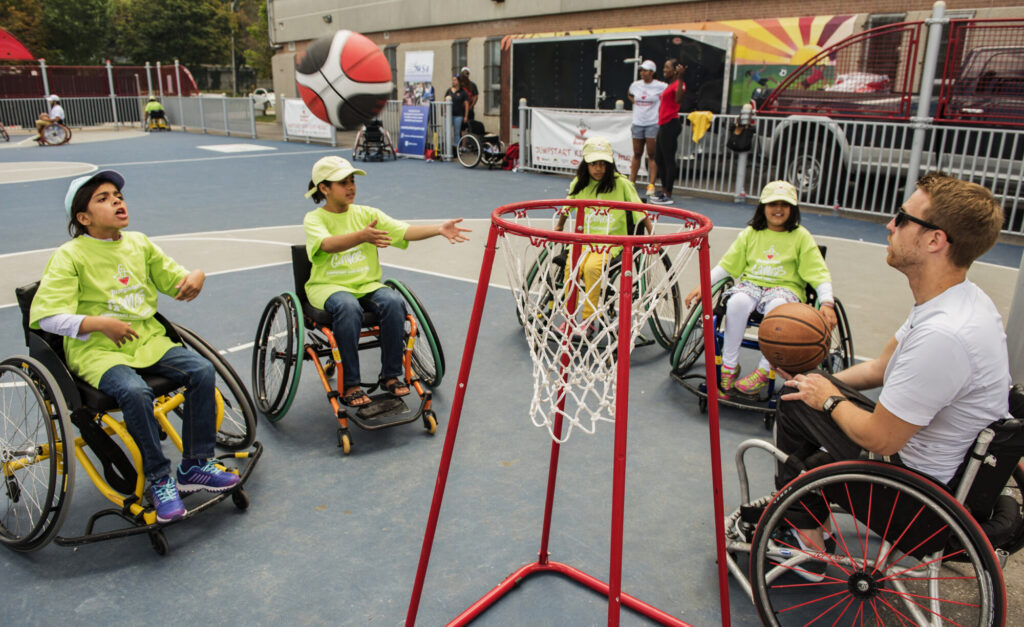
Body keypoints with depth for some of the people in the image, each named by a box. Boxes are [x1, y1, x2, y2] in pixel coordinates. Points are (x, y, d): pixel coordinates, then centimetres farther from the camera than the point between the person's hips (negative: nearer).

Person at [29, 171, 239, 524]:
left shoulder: (138, 243, 11)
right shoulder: (70, 256, -5)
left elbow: (173, 279, 19)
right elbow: (44, 315, -11)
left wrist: (195, 277, -6)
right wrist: (100, 323, -25)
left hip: (148, 339, 5)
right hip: (97, 350, -5)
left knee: (202, 371, -18)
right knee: (135, 392, -34)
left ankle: (194, 467, -7)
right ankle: (158, 481, -15)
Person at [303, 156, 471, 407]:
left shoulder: (367, 214, 9)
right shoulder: (314, 219, 0)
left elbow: (404, 231, -5)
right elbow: (327, 244, -24)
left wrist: (438, 229, -22)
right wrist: (363, 236, -43)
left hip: (367, 284, 3)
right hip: (327, 285, -3)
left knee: (394, 302, -28)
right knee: (348, 307, -36)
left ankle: (391, 375, -12)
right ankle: (350, 385, -25)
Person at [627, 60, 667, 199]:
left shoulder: (660, 86, -5)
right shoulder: (635, 85, 7)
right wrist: (635, 102, 13)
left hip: (653, 124, -4)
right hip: (637, 123, 4)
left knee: (652, 155, -5)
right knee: (637, 154, 10)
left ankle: (651, 185, -5)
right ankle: (631, 182, 17)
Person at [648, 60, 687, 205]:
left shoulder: (678, 84, -7)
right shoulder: (668, 86, 21)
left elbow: (678, 100, -29)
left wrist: (680, 78, -33)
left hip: (671, 125, -10)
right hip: (663, 126, 10)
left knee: (668, 160, -7)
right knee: (658, 159, 14)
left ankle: (668, 196, -3)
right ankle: (664, 191, 24)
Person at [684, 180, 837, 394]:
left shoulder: (801, 236, 5)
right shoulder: (750, 233, 11)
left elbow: (819, 274, 0)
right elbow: (727, 265, 12)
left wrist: (827, 303, -15)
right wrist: (703, 285, 0)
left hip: (785, 287, -2)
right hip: (751, 282, 2)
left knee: (776, 307, -39)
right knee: (737, 302, -34)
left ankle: (764, 371, -25)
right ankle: (729, 365, -19)